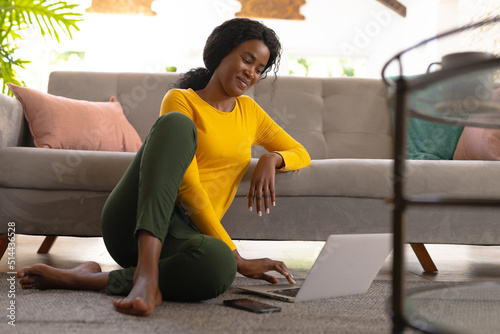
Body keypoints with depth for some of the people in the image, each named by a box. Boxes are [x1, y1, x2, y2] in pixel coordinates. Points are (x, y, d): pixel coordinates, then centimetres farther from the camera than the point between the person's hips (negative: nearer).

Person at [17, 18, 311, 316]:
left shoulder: (249, 111, 23)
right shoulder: (181, 100, 4)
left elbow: (301, 154, 30)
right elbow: (188, 186, -7)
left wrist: (272, 158, 4)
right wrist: (235, 255, -12)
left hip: (182, 232, 3)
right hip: (134, 221, -3)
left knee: (218, 264, -39)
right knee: (176, 124, -32)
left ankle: (91, 279, -25)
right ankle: (146, 272, -43)